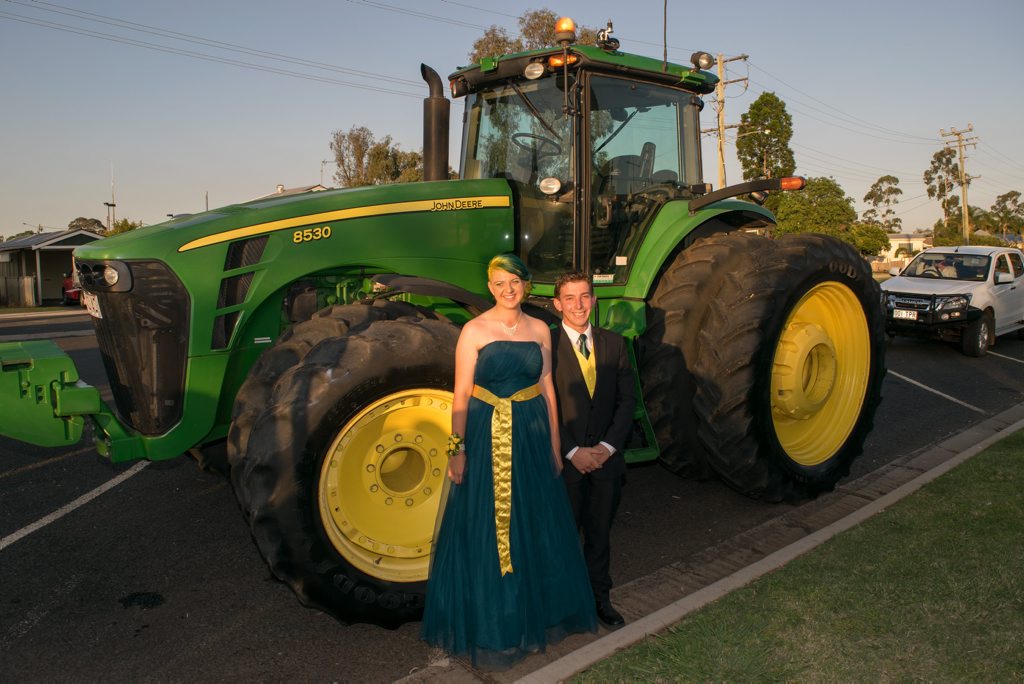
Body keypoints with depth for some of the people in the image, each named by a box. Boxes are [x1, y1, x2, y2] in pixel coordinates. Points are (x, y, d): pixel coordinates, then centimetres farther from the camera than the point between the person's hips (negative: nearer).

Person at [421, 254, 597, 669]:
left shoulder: (539, 330, 5)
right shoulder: (474, 331, -6)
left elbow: (548, 387, 8)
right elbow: (461, 394, -8)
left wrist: (554, 445, 8)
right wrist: (457, 449, -13)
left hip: (532, 438, 4)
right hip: (487, 439, -4)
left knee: (535, 527, 15)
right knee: (487, 532, 6)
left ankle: (535, 614, 36)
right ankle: (491, 628, 24)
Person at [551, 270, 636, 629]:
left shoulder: (613, 343, 5)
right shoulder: (545, 345, -9)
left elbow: (627, 399, 3)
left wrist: (608, 446, -8)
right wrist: (573, 452, -14)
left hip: (606, 458, 4)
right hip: (564, 460, -3)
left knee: (600, 532, 17)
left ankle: (599, 596, 33)